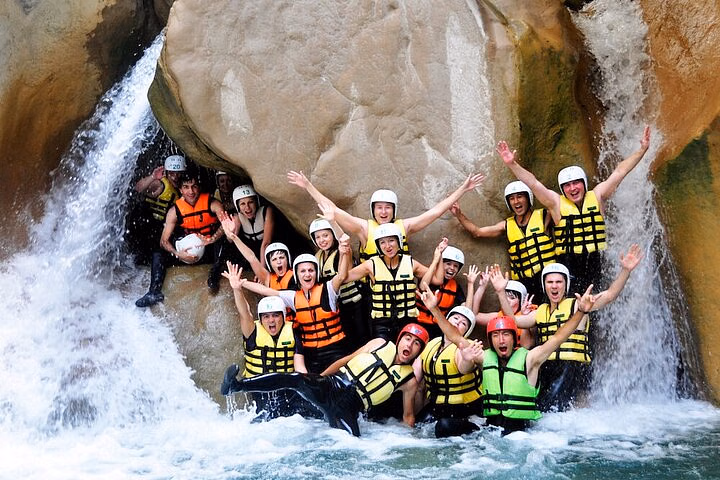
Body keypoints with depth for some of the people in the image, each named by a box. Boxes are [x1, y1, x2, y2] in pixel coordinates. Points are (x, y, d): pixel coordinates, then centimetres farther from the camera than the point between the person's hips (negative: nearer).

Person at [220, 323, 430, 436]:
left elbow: (408, 416, 16)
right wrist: (318, 379, 13)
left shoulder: (409, 381, 8)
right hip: (332, 386, 1)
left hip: (348, 408, 0)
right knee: (297, 379, -28)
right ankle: (235, 385, -31)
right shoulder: (380, 344, 10)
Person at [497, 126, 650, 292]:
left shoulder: (597, 196, 6)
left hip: (596, 265, 2)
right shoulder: (556, 202, 1)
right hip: (568, 266, -2)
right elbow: (532, 182, -6)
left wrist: (642, 149, 3)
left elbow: (621, 171, 6)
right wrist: (512, 164, -16)